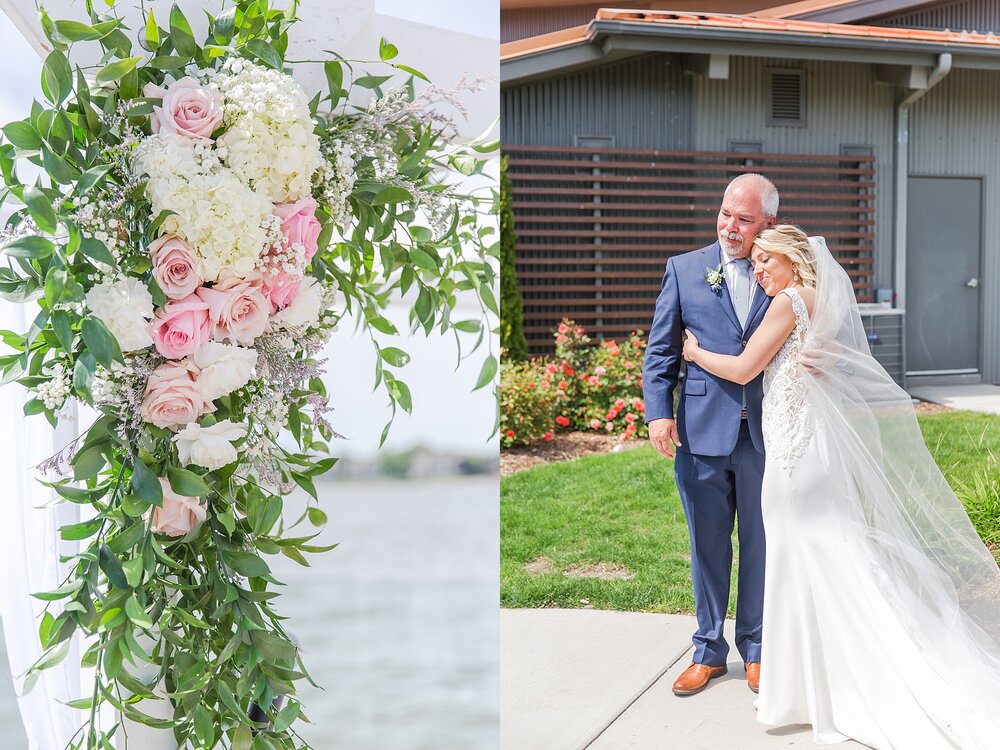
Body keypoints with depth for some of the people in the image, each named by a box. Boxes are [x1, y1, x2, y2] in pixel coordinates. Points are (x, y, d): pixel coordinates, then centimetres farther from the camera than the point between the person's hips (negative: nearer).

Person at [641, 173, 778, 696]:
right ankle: (709, 649, 28)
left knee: (760, 543, 11)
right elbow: (660, 352, 4)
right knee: (708, 546, 11)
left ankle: (755, 647, 30)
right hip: (702, 431, 0)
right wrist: (658, 413, -7)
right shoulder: (685, 269, 4)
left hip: (765, 432, 0)